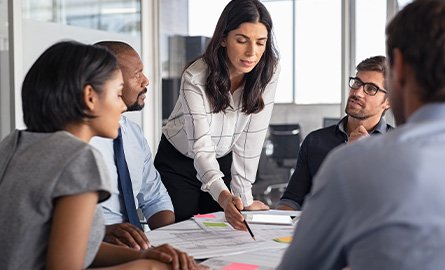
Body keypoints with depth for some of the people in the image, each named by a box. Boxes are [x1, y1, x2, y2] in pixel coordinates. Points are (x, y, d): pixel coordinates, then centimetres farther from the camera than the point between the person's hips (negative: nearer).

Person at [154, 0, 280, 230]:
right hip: (178, 162, -3)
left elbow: (250, 139, -15)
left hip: (223, 161, 3)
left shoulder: (268, 73, -18)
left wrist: (244, 198, -19)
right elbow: (201, 146, -35)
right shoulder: (195, 77, -29)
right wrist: (224, 197, -52)